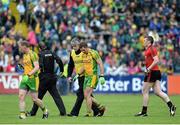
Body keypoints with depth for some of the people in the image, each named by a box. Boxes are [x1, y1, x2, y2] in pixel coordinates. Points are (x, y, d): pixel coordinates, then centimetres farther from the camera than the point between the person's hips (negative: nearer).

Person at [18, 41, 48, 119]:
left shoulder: (32, 54, -12)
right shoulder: (24, 55, 15)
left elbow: (37, 67, -21)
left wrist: (28, 75, -28)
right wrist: (21, 65, 13)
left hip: (32, 79, -8)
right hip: (25, 78, 8)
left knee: (34, 99, -2)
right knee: (21, 96, -8)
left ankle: (45, 111, 20)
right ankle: (22, 114, -10)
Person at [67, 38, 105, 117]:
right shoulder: (72, 53, 7)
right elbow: (70, 65, 16)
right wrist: (69, 76, 6)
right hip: (79, 77, 7)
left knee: (80, 94, -11)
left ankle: (75, 112, -11)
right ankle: (97, 111, 16)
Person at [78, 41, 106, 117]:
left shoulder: (93, 53, -13)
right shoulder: (83, 55, 11)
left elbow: (100, 64, -15)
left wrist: (101, 76, -21)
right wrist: (78, 75, 18)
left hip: (93, 76, -8)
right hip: (86, 76, 8)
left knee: (87, 95, -14)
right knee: (86, 96, 5)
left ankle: (89, 113, -6)